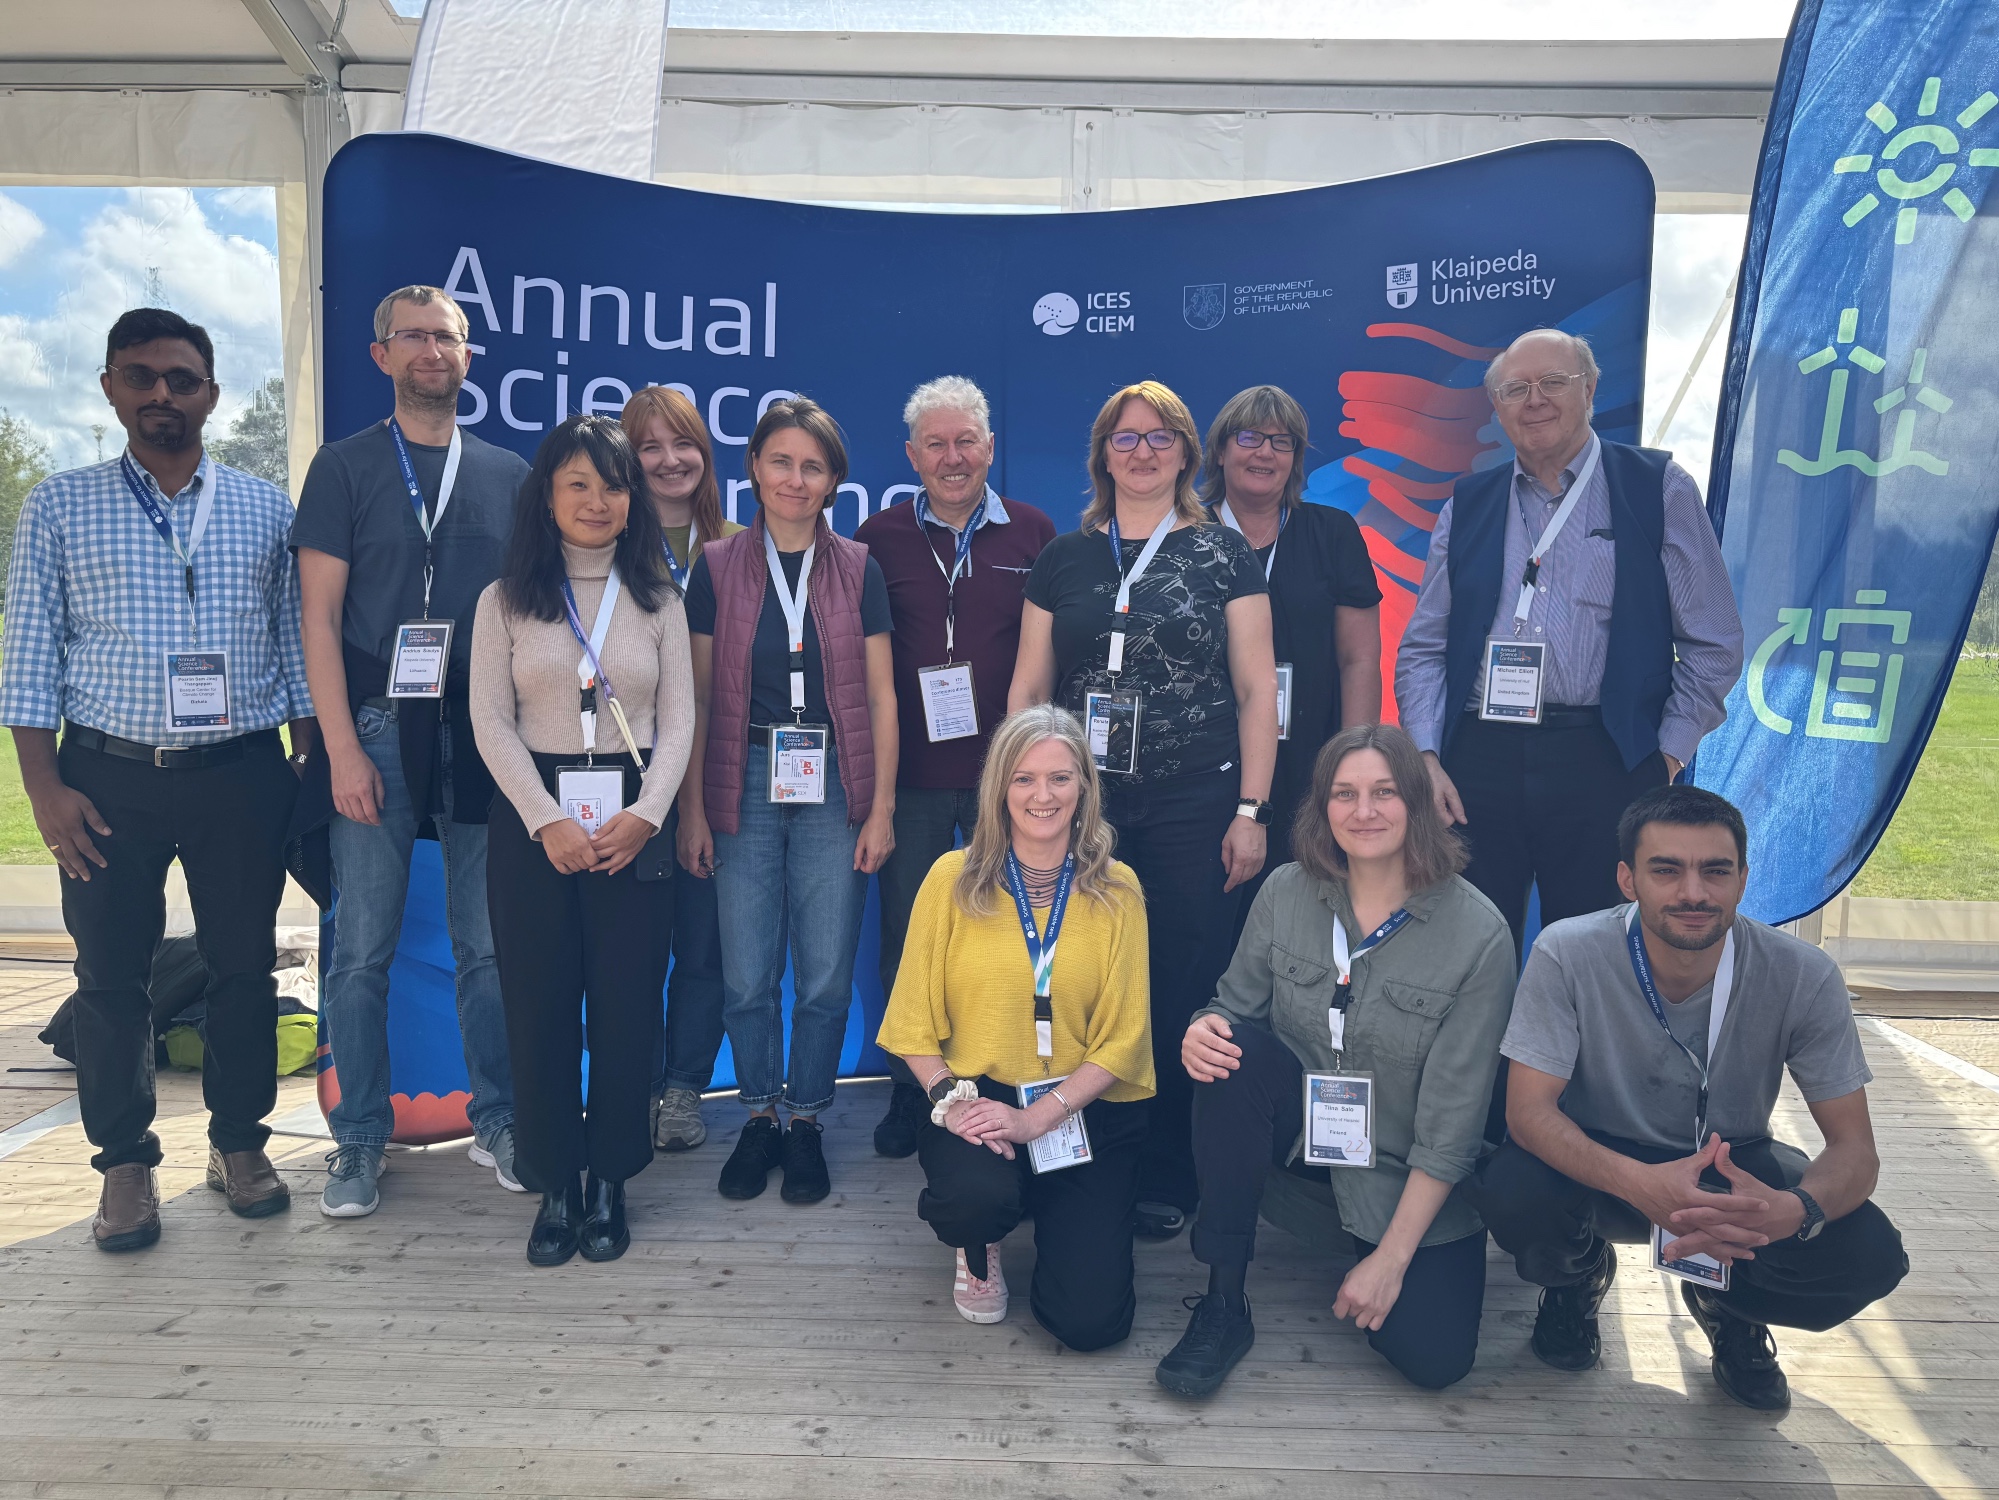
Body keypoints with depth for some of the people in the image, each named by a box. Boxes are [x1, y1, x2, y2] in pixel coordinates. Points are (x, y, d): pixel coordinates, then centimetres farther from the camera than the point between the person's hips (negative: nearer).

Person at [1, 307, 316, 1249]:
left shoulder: (266, 511, 8)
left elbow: (297, 649, 9)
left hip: (241, 777, 1)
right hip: (110, 780, 0)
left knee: (244, 964, 7)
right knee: (111, 974, 5)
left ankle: (239, 1144, 23)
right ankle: (126, 1164, 20)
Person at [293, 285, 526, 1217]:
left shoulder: (508, 476, 12)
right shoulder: (345, 468, 6)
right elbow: (320, 618, 1)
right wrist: (343, 747, -9)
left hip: (483, 731, 2)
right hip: (377, 727, -1)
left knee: (491, 944, 5)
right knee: (363, 949, 2)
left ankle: (496, 1122, 19)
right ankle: (359, 1141, 15)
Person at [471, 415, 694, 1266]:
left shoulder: (657, 599, 8)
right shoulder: (506, 599, 6)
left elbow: (679, 718, 3)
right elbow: (490, 722, 0)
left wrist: (647, 813, -11)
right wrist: (546, 819, -11)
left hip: (633, 822, 0)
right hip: (532, 818, 0)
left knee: (628, 1004, 1)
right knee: (539, 1004, 3)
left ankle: (609, 1182, 17)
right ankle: (554, 1185, 17)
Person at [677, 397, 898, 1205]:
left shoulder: (858, 570, 6)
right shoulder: (717, 567, 5)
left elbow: (880, 695, 6)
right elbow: (698, 696, 4)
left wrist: (881, 807, 0)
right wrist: (692, 810, -1)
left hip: (832, 790, 0)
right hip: (746, 787, 0)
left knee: (827, 975, 3)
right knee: (747, 973, 3)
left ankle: (806, 1120, 22)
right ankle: (759, 1115, 24)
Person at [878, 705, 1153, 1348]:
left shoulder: (1117, 891, -1)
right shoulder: (953, 879, -2)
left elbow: (1123, 1037, -4)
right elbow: (914, 1022, 1)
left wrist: (1034, 1119, -14)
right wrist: (950, 1099, -15)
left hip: (1086, 1109, 1)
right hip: (980, 1099, -1)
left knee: (1090, 1320, -10)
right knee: (978, 1194, -35)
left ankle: (1058, 1217, 27)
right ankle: (978, 1247, 8)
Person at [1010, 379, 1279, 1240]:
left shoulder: (1223, 556, 5)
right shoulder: (1064, 560, 11)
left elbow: (1257, 688, 2)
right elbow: (1027, 688, 12)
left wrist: (1251, 810, -4)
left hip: (1191, 807, -1)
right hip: (1080, 806, 2)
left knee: (1182, 992, 1)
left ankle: (1169, 1177, 18)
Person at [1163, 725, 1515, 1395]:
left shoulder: (1479, 933, -16)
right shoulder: (1286, 893, -7)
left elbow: (1452, 1120, -15)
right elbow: (1234, 1007, 3)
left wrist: (1391, 1258, -16)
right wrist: (1202, 1030, -24)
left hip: (1409, 1173, -1)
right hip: (1302, 1123, 2)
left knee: (1432, 1355, -16)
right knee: (1230, 1051, -28)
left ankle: (1364, 1238, 20)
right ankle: (1223, 1303, -17)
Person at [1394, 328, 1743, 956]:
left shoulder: (1659, 488, 6)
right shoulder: (1467, 503, 13)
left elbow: (1713, 644, 6)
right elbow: (1422, 648, 13)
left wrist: (1665, 759, -1)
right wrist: (1426, 758, 1)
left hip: (1606, 766, -2)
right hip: (1477, 764, 2)